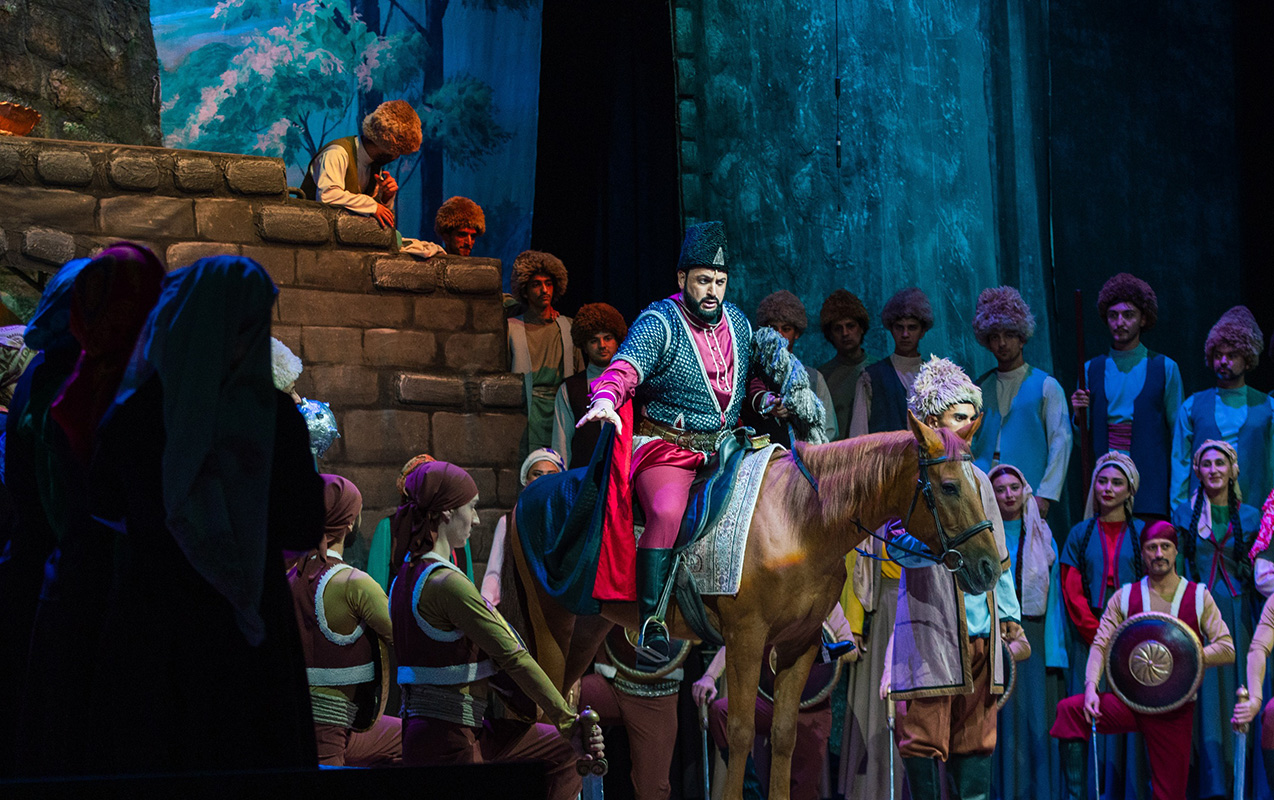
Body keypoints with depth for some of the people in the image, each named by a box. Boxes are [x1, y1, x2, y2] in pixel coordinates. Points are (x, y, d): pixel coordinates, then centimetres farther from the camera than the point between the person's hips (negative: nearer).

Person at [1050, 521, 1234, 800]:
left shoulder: (1198, 597, 4)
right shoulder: (1125, 597, 6)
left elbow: (1226, 649, -1)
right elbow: (1101, 645, -1)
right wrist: (1091, 688, -18)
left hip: (1175, 710, 0)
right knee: (1070, 709, -25)